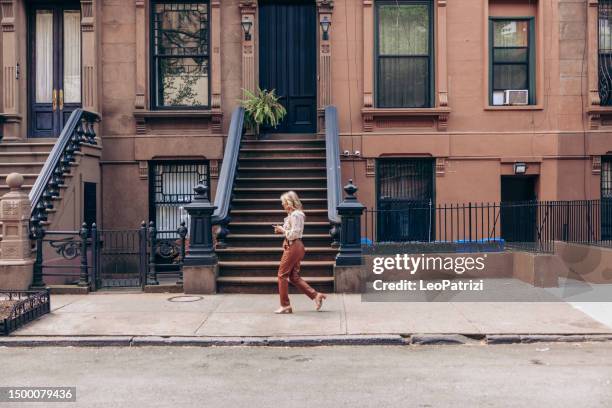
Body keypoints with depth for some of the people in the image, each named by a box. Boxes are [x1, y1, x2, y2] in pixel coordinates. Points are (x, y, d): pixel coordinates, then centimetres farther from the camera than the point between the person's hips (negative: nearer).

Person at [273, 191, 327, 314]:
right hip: (296, 247, 10)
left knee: (282, 275, -2)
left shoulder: (295, 215, -14)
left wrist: (282, 230, -8)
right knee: (294, 277, 11)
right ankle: (316, 295, 9)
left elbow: (294, 234, -20)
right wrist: (282, 230, 8)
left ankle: (285, 306, 3)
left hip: (293, 247, -10)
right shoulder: (294, 214, 17)